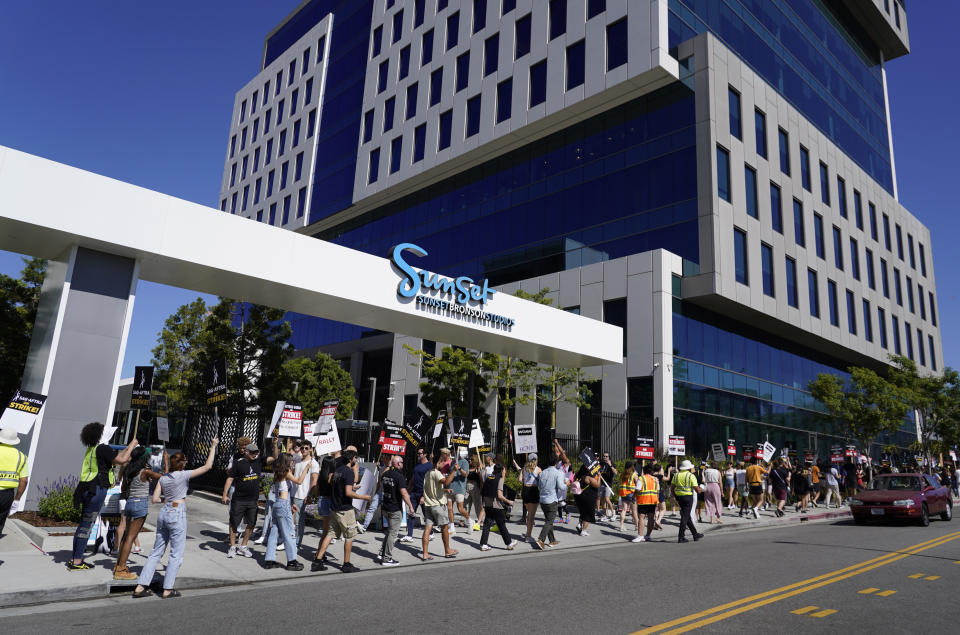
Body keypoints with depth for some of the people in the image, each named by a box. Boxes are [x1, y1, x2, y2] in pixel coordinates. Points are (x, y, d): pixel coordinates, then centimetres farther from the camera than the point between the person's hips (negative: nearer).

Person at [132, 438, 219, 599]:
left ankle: (140, 586, 14)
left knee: (157, 552, 14)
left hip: (163, 513, 6)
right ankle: (167, 589, 5)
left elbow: (155, 499, 5)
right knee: (176, 554, 3)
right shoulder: (184, 475, -10)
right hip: (177, 514, -6)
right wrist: (213, 447, -2)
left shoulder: (163, 478, 6)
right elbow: (207, 466, -9)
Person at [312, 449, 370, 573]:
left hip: (334, 508, 8)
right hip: (345, 509, -8)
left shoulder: (338, 470, 11)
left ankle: (317, 561, 10)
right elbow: (348, 492, -24)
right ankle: (346, 565, 10)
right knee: (349, 536, 4)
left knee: (330, 534, 12)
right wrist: (363, 497, -14)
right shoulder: (349, 471, -17)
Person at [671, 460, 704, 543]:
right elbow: (697, 489, -12)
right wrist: (700, 490, 9)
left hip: (679, 497, 6)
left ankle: (695, 534, 26)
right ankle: (681, 537, -3)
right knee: (685, 517, -2)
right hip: (688, 497, -6)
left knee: (687, 516, 16)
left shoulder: (676, 475, 6)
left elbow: (672, 487, 5)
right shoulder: (691, 476, -10)